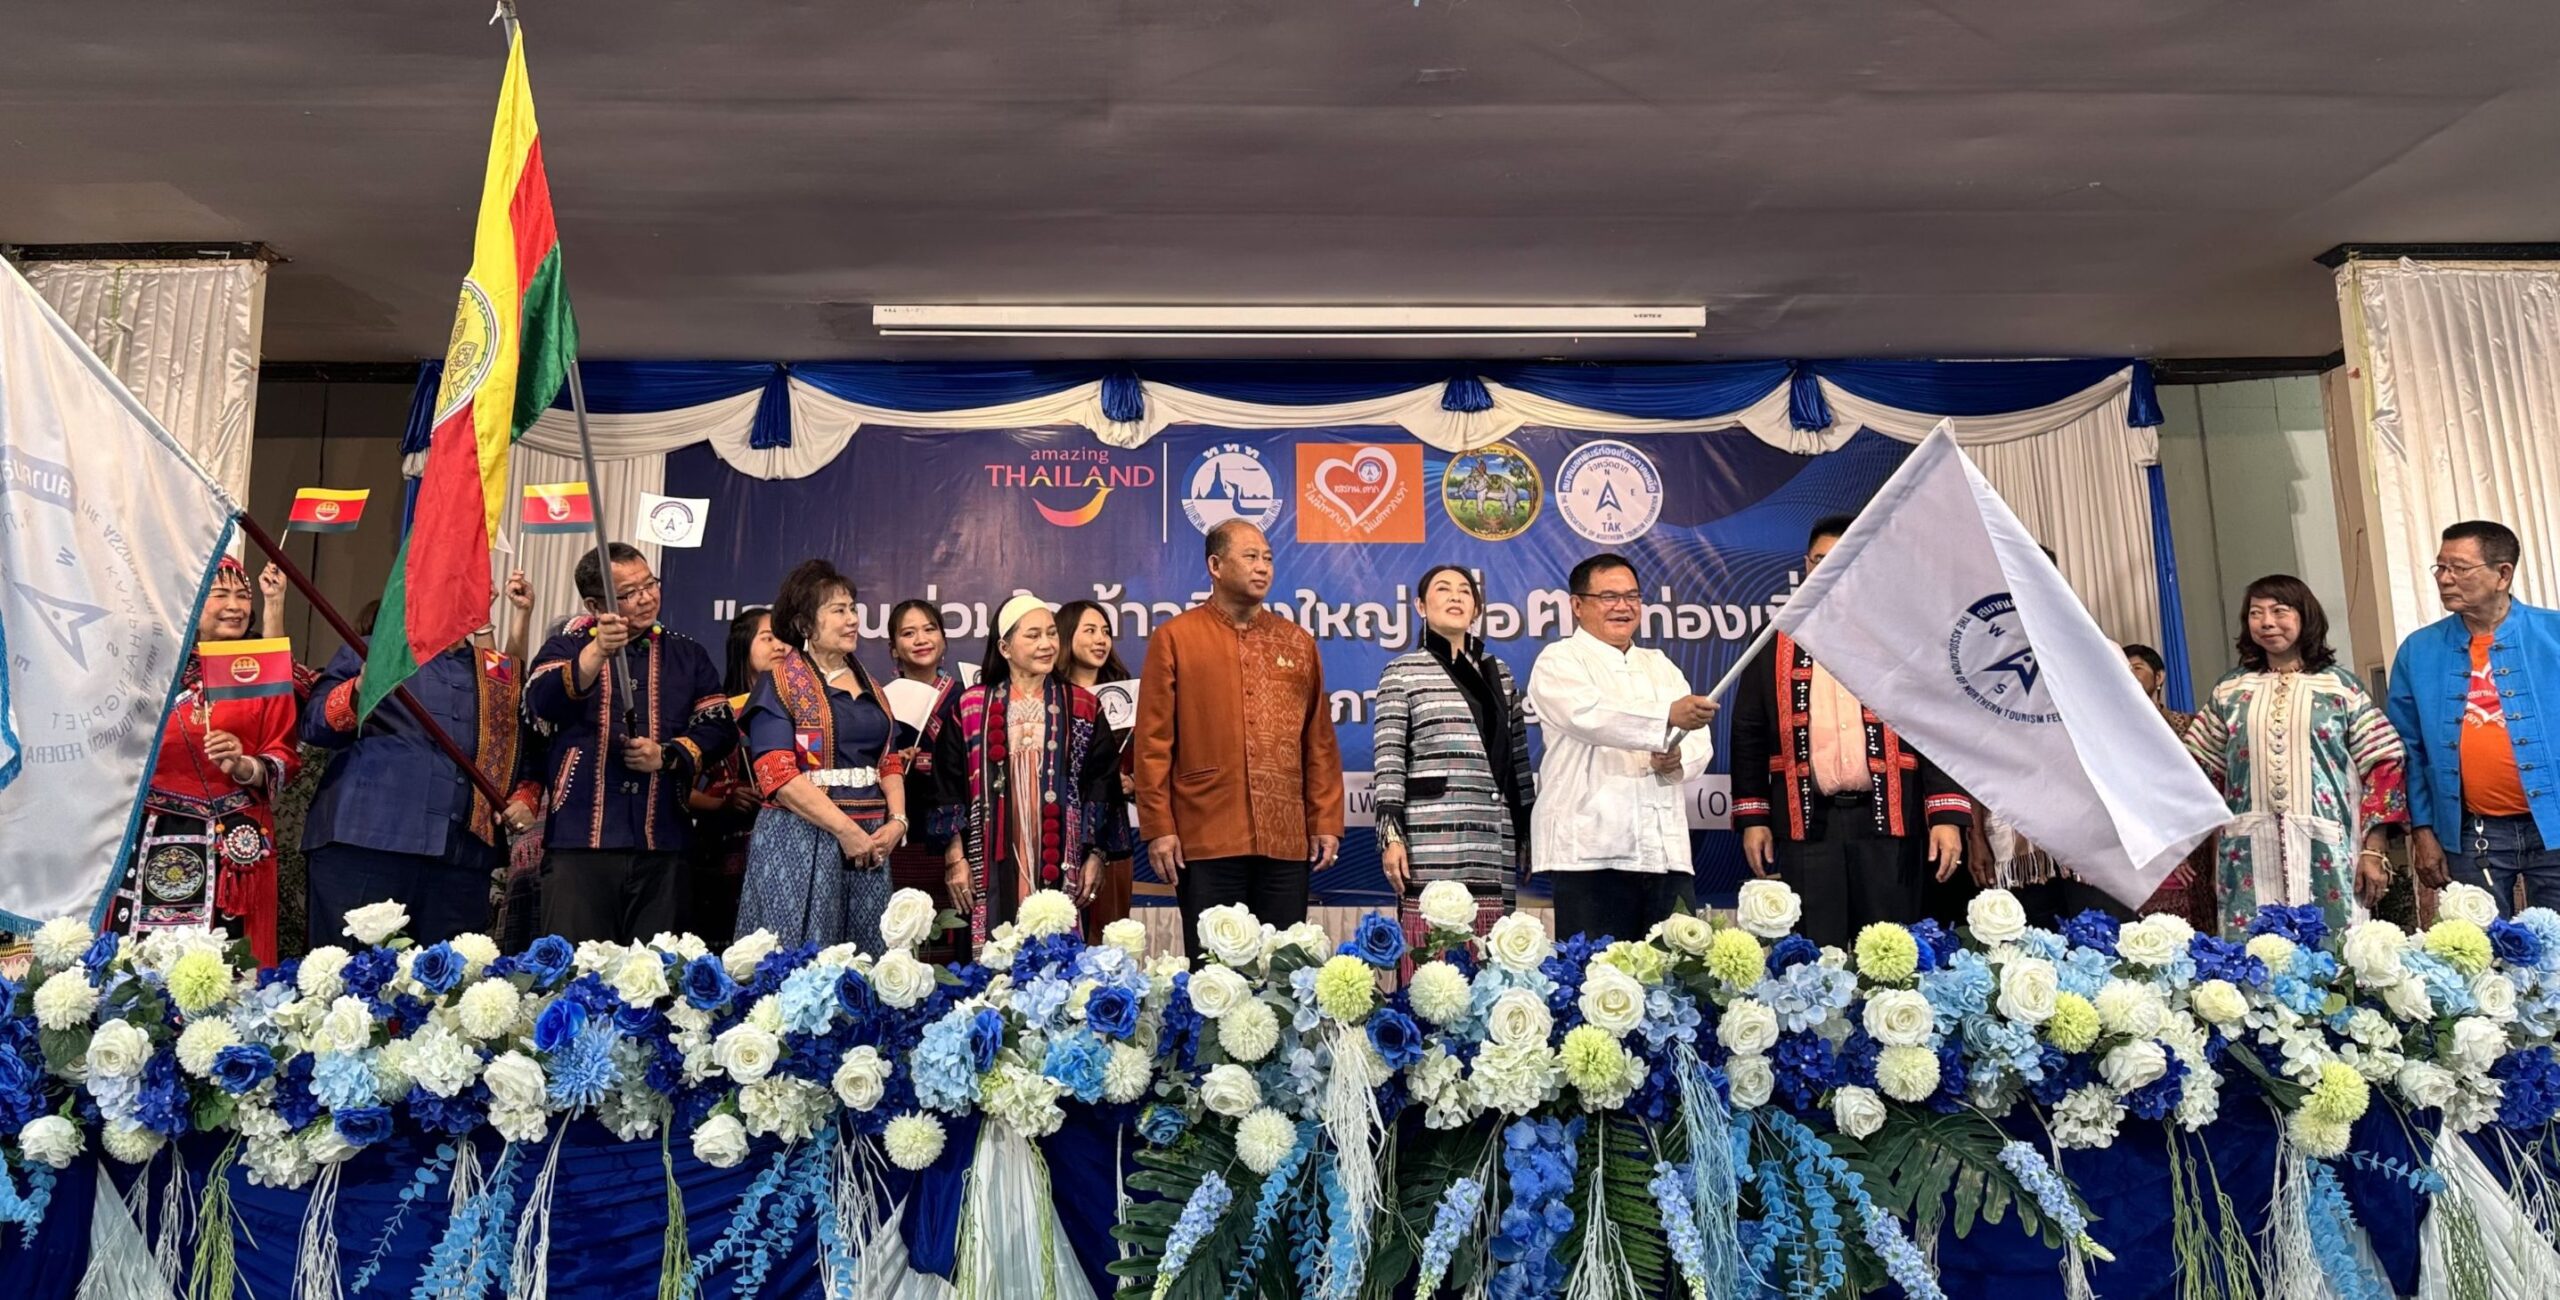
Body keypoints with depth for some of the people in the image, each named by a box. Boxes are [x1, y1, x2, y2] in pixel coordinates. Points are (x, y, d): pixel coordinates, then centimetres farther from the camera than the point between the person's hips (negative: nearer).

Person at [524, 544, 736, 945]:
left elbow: (720, 728, 10)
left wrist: (667, 755, -8)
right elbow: (540, 702, -15)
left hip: (661, 843, 2)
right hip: (580, 841, -2)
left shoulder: (687, 654, 14)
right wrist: (598, 652, -30)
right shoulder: (566, 649, 7)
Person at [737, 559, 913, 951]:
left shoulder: (868, 686, 18)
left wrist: (897, 821, -2)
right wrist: (845, 829, -17)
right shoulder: (779, 684, -1)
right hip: (801, 841, -6)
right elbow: (778, 775, -11)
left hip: (870, 843, 6)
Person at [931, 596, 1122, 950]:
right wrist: (955, 858, 0)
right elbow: (948, 786, 5)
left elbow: (1102, 783, 7)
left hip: (1060, 867, 0)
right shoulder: (969, 708, 6)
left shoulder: (1083, 708, 8)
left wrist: (1095, 855, 2)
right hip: (992, 868, 0)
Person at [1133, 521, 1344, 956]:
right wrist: (1159, 828, -5)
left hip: (1287, 841, 3)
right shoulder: (1174, 638, 3)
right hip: (1205, 841, -3)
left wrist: (1327, 822, 7)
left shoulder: (1297, 642, 13)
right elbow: (1153, 743, 0)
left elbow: (1320, 742, 13)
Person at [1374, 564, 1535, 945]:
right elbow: (1388, 759, -3)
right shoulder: (1402, 673, 5)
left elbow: (1518, 757, 19)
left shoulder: (1499, 673, 18)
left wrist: (1529, 830, 16)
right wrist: (1391, 833, -11)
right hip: (1431, 837, -4)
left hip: (1495, 843, 4)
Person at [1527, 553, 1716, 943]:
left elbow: (1700, 739, 14)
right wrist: (1669, 716, -33)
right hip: (1591, 852, -6)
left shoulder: (1660, 666, 23)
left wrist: (1680, 758, -10)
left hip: (1666, 852, 6)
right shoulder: (1559, 662, 2)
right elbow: (1592, 716, -18)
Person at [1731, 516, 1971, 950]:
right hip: (1804, 828, 0)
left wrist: (1947, 815, -6)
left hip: (1888, 825, 0)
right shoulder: (1775, 647, 9)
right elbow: (1748, 737, 8)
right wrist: (1752, 817, 2)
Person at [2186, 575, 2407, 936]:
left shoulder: (2340, 686, 5)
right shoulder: (2230, 690, 10)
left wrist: (2373, 851, -3)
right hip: (2252, 858, 2)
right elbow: (2199, 769, 15)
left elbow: (2381, 767, 2)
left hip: (2326, 854, -1)